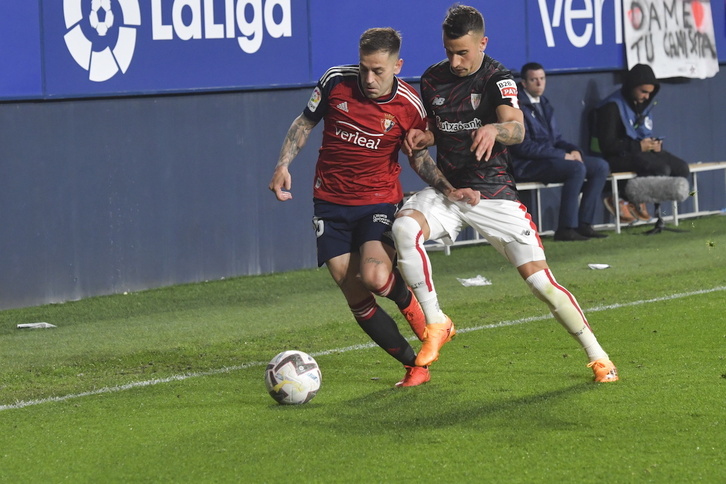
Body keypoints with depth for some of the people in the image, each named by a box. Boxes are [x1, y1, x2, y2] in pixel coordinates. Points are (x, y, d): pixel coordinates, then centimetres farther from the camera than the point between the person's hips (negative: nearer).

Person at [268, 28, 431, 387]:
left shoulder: (409, 107, -10)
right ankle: (414, 366, 13)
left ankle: (409, 302, 9)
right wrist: (283, 165, -3)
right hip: (331, 204, 2)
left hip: (380, 201, -2)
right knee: (357, 300, -3)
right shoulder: (336, 81, -7)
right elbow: (305, 122, 9)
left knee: (375, 277, -28)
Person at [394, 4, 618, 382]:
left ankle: (597, 356, 8)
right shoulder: (432, 79, 4)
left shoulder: (497, 79, -11)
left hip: (493, 192, -3)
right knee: (404, 227, -29)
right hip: (447, 189, 3)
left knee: (540, 280, -9)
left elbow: (516, 128, -29)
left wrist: (494, 130, -52)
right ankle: (436, 324, -16)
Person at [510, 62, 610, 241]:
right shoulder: (519, 106, -12)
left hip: (550, 159, 9)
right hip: (527, 166, -9)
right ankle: (565, 228, -28)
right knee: (577, 168, -31)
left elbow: (556, 138, 22)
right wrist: (563, 155, -18)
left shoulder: (544, 104, 19)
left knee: (601, 166, -2)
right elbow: (523, 146, -19)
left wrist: (574, 151, -2)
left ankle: (584, 224, -6)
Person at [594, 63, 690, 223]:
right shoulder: (612, 107, -12)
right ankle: (621, 197, -14)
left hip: (643, 151, 9)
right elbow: (607, 145, -18)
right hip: (620, 156, -9)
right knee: (662, 169, -30)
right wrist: (638, 146, -22)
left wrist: (655, 144, 0)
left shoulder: (643, 105, 14)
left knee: (681, 168, -11)